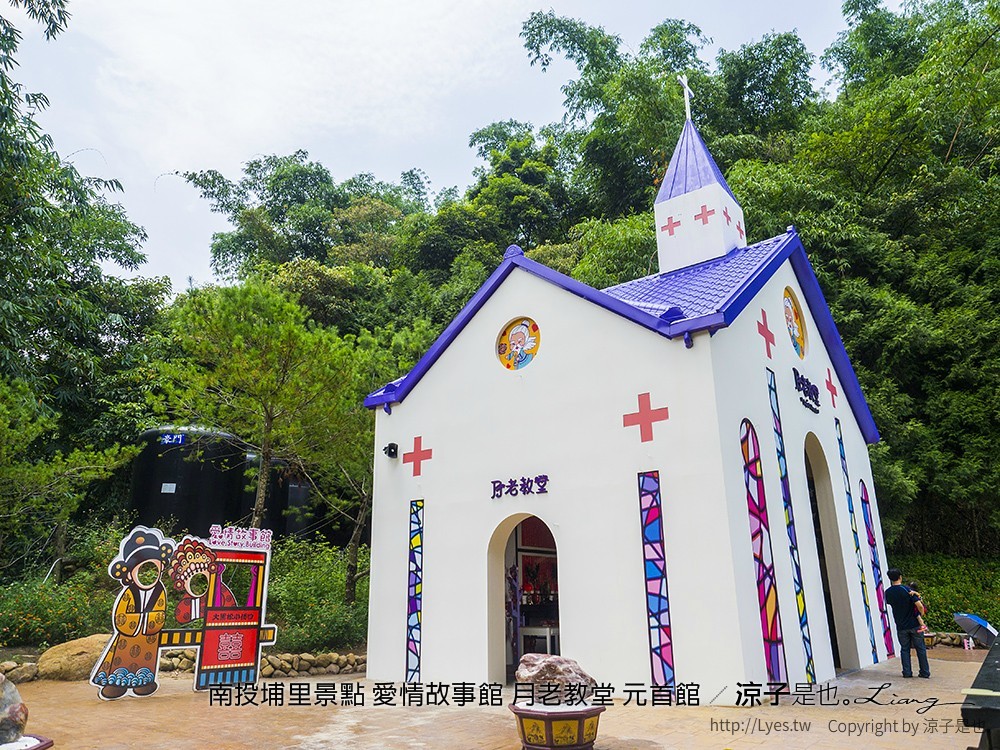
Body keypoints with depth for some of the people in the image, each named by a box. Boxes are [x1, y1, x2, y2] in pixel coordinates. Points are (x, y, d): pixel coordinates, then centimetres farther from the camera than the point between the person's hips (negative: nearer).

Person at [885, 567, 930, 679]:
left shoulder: (888, 593, -3)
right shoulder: (907, 590, -16)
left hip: (901, 626, 2)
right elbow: (919, 605, -21)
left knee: (904, 649, 12)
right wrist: (921, 614, 1)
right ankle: (925, 672, 17)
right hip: (914, 624, -2)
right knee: (920, 648, 12)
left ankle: (907, 672, 10)